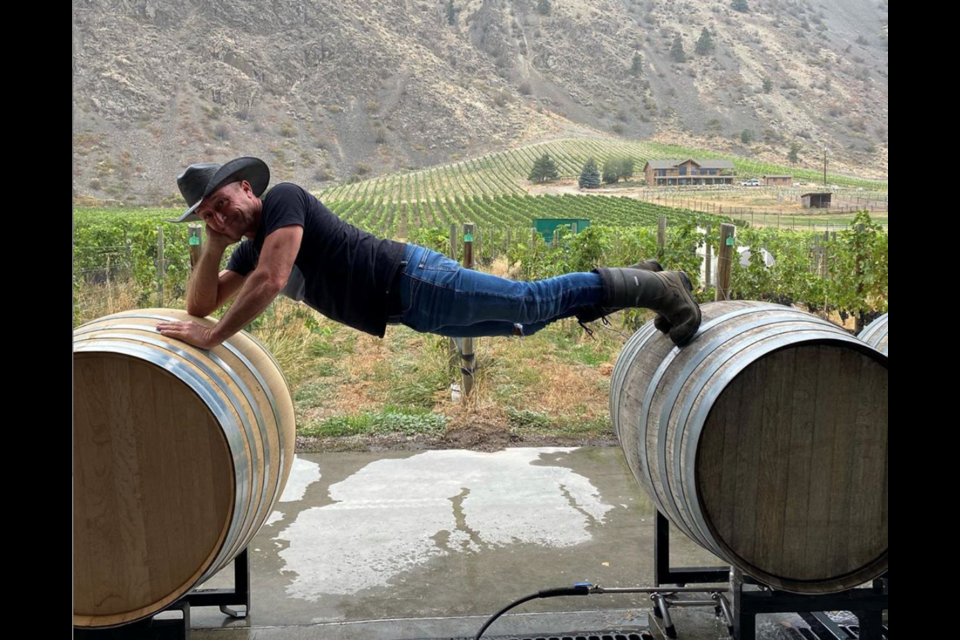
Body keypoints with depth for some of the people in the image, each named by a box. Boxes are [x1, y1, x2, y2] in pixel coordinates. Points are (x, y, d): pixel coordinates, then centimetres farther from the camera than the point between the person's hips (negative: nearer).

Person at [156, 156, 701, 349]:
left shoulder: (283, 199, -12)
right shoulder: (250, 248, 16)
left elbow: (271, 282, -25)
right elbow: (201, 304, 17)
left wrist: (214, 337, -18)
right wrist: (214, 245, 2)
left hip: (414, 281, -8)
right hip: (412, 312, 8)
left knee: (535, 301, -9)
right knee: (527, 322, 17)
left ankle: (653, 286, 6)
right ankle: (639, 279, 30)